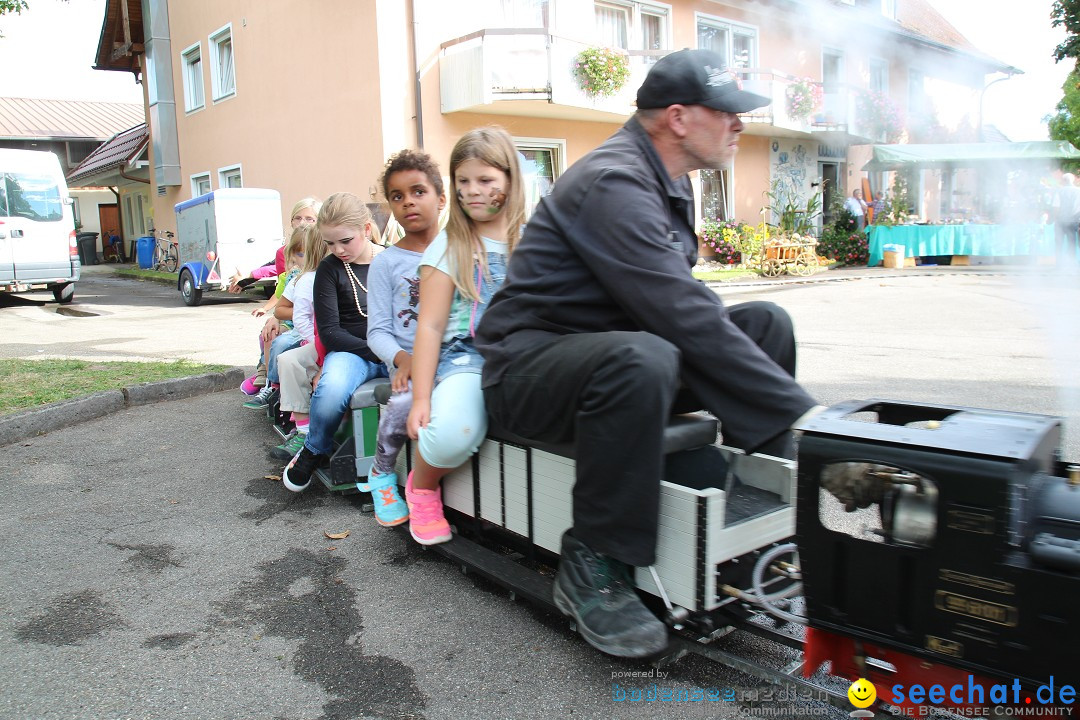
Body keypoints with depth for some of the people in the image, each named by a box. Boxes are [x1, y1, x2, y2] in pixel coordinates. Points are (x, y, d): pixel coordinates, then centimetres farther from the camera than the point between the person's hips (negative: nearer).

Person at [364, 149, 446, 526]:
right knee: (405, 402, -32)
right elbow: (378, 330, 4)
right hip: (410, 363, -1)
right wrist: (403, 359, -16)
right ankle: (382, 473, 0)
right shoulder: (386, 262, 9)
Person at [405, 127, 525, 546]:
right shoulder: (449, 247, 9)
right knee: (451, 434, -34)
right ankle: (423, 486, 5)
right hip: (467, 358, -2)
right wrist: (421, 398, -6)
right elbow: (430, 327, 3)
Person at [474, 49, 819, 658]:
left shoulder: (669, 182, 9)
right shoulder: (614, 183, -22)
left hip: (609, 344, 9)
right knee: (641, 359, -41)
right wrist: (802, 410, -27)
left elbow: (680, 305, 16)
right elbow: (688, 320, -31)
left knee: (766, 323, 0)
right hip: (531, 360, -9)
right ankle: (592, 569, -22)